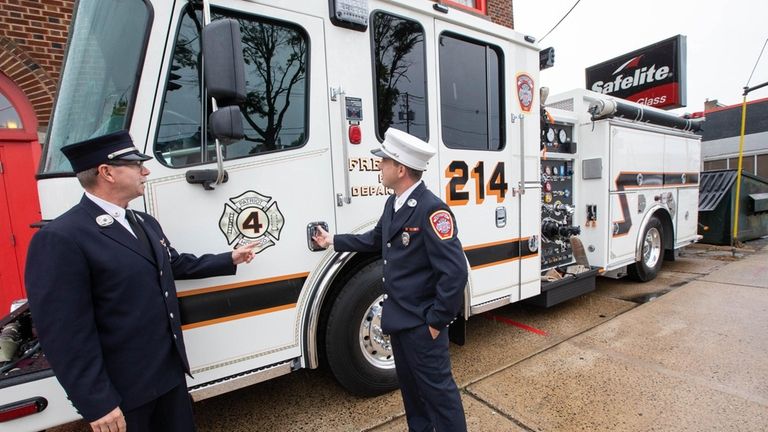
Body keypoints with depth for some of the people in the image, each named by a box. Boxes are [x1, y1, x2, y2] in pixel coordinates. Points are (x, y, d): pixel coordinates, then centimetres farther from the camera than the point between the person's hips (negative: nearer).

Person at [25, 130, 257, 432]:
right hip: (121, 390, -7)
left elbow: (175, 265, 20)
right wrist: (97, 405, -17)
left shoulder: (145, 223, 7)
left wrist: (230, 259, 24)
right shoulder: (60, 239, -20)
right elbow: (64, 335, -21)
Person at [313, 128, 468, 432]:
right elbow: (376, 239, 20)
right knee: (410, 384, 26)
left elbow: (455, 271, -26)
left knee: (437, 388, 10)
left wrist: (437, 320, -18)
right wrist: (334, 241, 25)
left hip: (422, 322, -9)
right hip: (399, 316, 9)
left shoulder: (432, 209, -24)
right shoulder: (393, 203, 5)